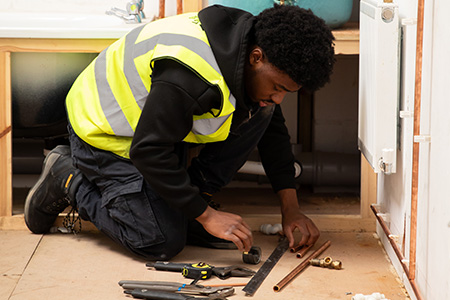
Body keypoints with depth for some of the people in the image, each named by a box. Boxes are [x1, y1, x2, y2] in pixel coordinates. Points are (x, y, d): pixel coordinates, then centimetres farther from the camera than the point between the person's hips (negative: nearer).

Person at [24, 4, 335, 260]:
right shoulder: (189, 75, -38)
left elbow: (274, 131, 5)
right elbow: (148, 151, -33)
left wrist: (291, 208, -1)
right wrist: (206, 215, -28)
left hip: (165, 125, 8)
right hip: (104, 132, -8)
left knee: (259, 112, -8)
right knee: (163, 242, -17)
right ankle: (68, 179, 3)